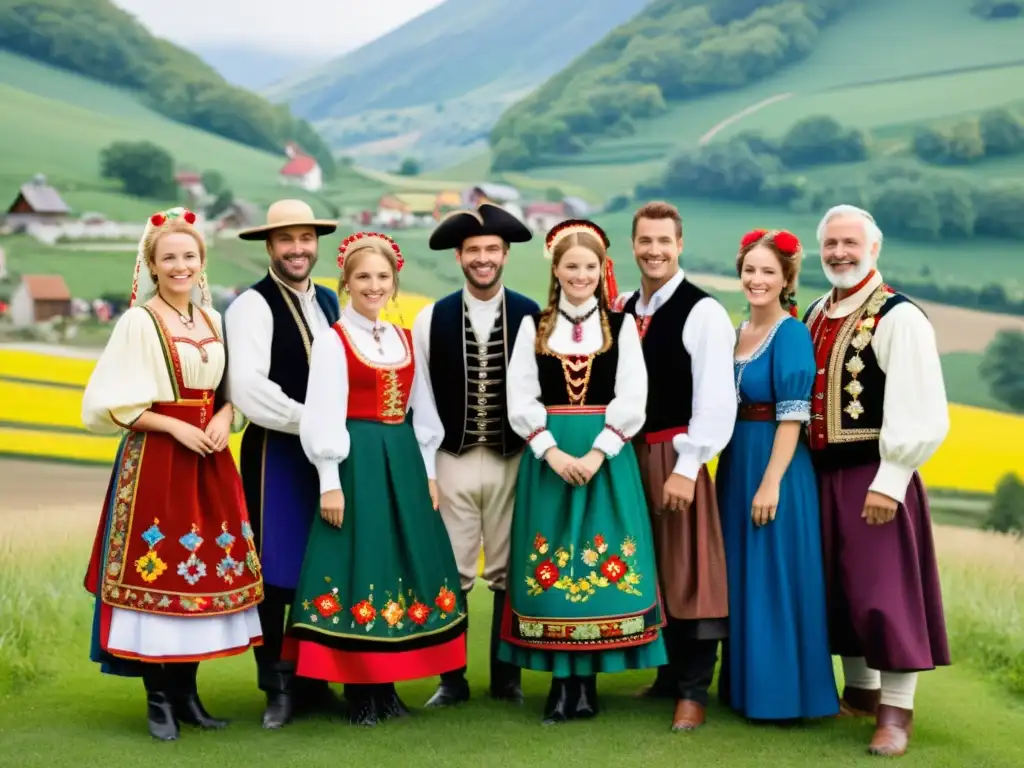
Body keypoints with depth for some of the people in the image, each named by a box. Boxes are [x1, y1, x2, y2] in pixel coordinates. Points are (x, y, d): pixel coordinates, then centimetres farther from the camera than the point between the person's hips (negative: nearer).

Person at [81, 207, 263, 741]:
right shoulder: (138, 321, -6)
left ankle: (187, 691, 16)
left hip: (209, 460, 6)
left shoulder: (212, 320, 11)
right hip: (155, 460, -5)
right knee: (158, 569, -5)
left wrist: (223, 419, -5)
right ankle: (158, 699, 6)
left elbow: (230, 391, 16)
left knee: (204, 570, 6)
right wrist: (176, 426, -16)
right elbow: (112, 404, -10)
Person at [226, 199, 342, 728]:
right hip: (275, 454, -6)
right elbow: (248, 390, -19)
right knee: (275, 573, -1)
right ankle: (277, 688, 11)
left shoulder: (329, 302, 13)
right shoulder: (252, 306, -8)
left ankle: (312, 681, 20)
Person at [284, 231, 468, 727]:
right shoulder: (332, 340, -6)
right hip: (357, 461, -6)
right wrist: (330, 482, -15)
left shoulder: (405, 339, 11)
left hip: (403, 459, 6)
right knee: (358, 566, -3)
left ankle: (387, 687, 18)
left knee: (404, 561, 8)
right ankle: (358, 692, 7)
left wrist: (428, 472, 12)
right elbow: (324, 416, -11)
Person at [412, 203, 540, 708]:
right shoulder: (431, 319, 1)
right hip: (452, 461, 0)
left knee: (508, 573, 8)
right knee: (451, 574, 4)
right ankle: (452, 680, 15)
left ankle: (506, 677, 20)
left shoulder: (530, 316, -1)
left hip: (512, 461, 0)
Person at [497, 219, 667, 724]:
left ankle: (588, 681, 8)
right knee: (552, 563, 1)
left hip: (607, 455, 0)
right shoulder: (534, 327, 6)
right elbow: (520, 402, -1)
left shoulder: (621, 326, 5)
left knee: (602, 561, -1)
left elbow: (632, 402, -3)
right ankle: (561, 683, 8)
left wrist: (596, 454, -15)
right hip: (547, 456, 1)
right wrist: (553, 452, -14)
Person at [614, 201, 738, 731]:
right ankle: (667, 676, 25)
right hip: (632, 452, 6)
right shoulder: (625, 310, 12)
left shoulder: (703, 312, -10)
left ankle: (693, 692, 6)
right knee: (650, 571, 13)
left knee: (689, 573, -2)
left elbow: (715, 398, -15)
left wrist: (687, 466, -17)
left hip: (675, 455, -6)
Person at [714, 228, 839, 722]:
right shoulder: (739, 331, 10)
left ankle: (782, 693, 10)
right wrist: (729, 469, 12)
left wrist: (772, 481, -21)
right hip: (736, 463, 8)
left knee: (775, 578, -1)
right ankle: (746, 685, 27)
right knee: (741, 577, 15)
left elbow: (792, 416, -17)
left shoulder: (791, 333, -12)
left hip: (774, 464, -8)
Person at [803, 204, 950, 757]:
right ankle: (860, 692, 28)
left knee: (884, 590, -3)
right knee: (839, 588, 14)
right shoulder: (815, 317, 11)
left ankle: (896, 711, 5)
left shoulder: (898, 318, -11)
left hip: (874, 475, -7)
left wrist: (889, 482, -20)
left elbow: (916, 413, -17)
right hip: (824, 474, 7)